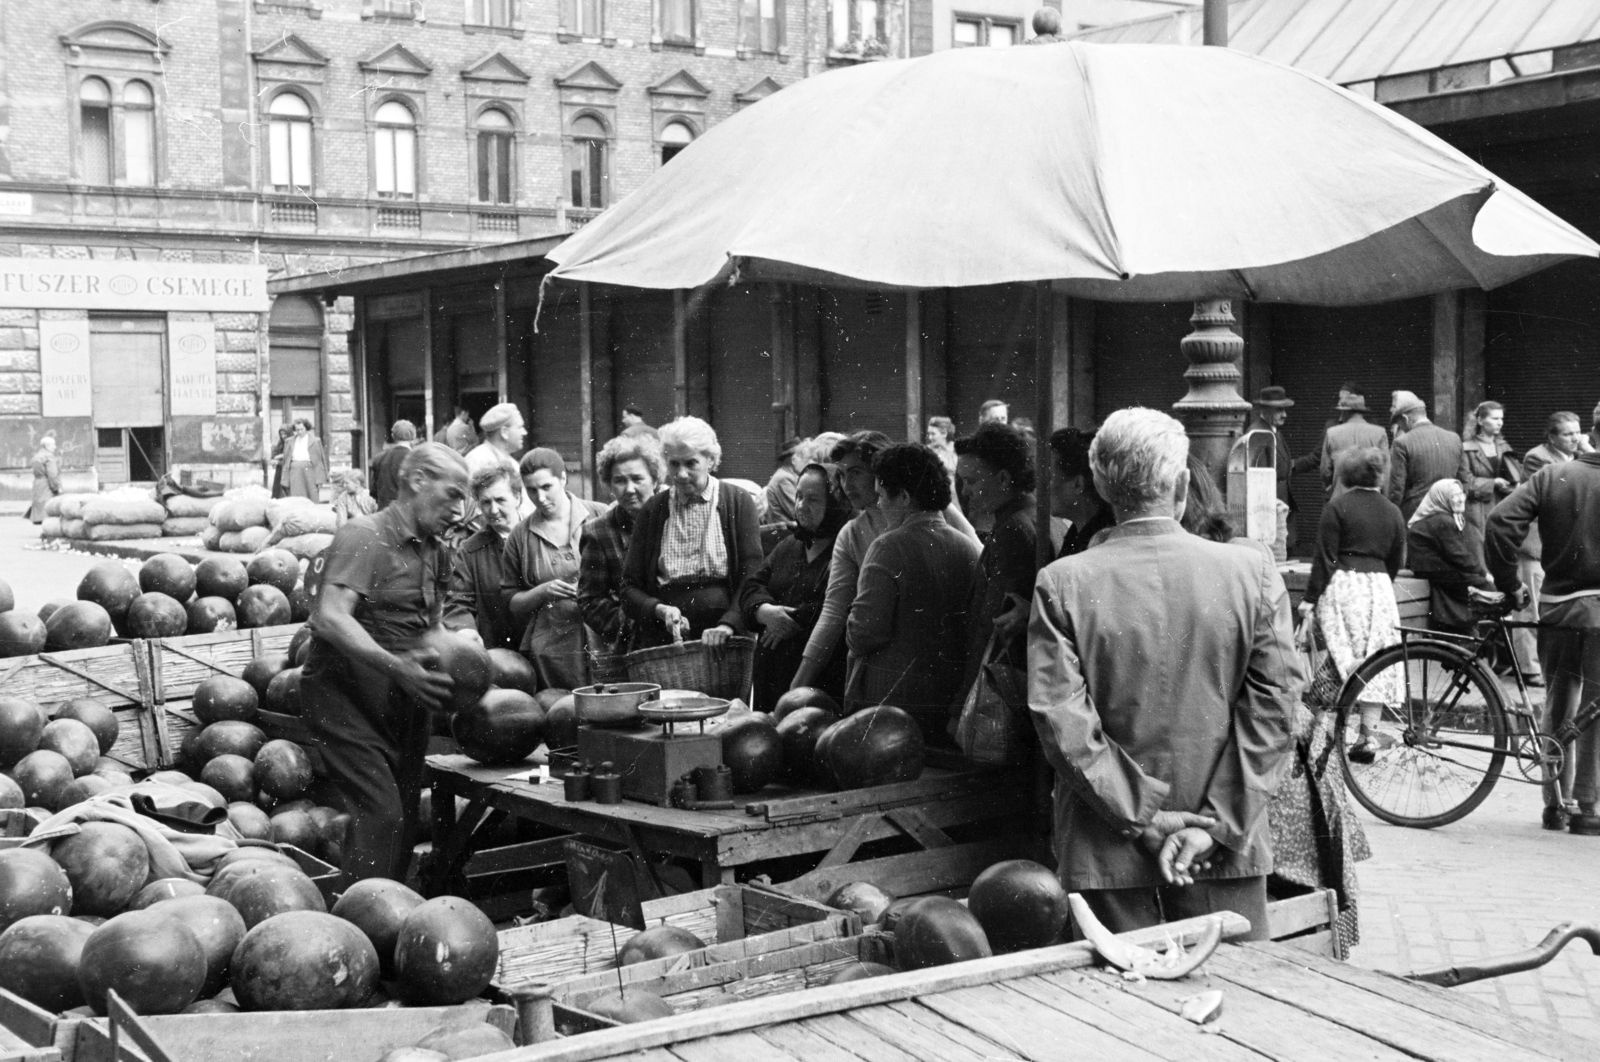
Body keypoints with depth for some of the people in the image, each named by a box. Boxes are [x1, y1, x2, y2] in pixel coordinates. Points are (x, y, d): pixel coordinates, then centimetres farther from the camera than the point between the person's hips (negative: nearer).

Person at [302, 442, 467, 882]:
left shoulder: (434, 552, 14)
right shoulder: (365, 536, -12)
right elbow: (332, 619, -24)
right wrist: (395, 667, -35)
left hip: (402, 698, 8)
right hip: (345, 694, -8)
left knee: (405, 817, 9)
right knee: (381, 813, -16)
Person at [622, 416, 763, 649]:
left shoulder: (738, 502, 4)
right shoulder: (653, 511, 8)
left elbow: (753, 580, -4)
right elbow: (630, 588, 8)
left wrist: (728, 625, -18)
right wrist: (660, 610, -11)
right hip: (663, 644, 1)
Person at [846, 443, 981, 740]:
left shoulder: (890, 547, -13)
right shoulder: (970, 548, 3)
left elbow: (865, 633, -18)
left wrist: (851, 631, 4)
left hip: (889, 696, -6)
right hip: (950, 702, 6)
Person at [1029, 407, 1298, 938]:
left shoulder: (1061, 584, -5)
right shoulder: (1254, 571, -3)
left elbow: (1061, 721, -10)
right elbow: (1272, 706, -6)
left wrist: (1142, 817, -7)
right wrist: (1220, 825, -7)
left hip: (1105, 855, 0)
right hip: (1228, 853, 1)